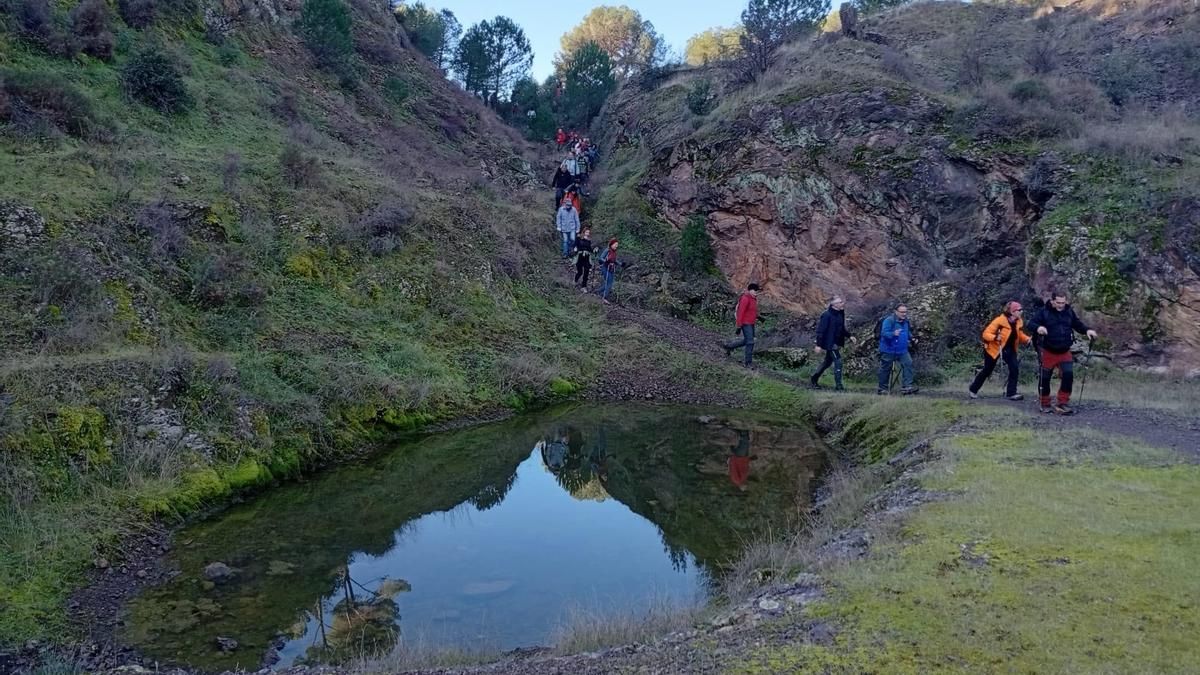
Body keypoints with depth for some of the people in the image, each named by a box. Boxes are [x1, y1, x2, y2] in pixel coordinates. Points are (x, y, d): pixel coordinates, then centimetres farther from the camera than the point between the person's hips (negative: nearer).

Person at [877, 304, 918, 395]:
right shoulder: (889, 320, -17)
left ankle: (906, 387, -8)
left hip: (902, 350, 6)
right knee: (885, 369, 3)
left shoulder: (906, 321, 7)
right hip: (889, 350, -6)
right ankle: (882, 389, 15)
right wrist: (893, 334, -44)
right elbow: (884, 333, -26)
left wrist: (912, 338, 7)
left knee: (908, 364, -9)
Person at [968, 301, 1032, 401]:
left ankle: (1011, 393, -7)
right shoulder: (1000, 320, -25)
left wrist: (1027, 339, -12)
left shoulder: (1019, 322, -6)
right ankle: (973, 389, 26)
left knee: (1014, 368, -14)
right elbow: (986, 333, -24)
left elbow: (1020, 335, 8)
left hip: (1009, 349, 5)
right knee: (987, 371, 7)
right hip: (994, 348, -5)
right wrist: (995, 337, -43)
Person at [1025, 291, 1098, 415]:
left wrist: (1087, 330, -5)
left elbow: (1077, 324, 13)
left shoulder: (1069, 312, 3)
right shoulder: (1044, 312, -10)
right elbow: (1031, 323, -14)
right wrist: (1038, 328, -36)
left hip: (1065, 352, 3)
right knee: (1045, 378, 4)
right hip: (1048, 352, -3)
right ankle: (1044, 404, 21)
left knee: (1068, 375, -11)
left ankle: (1062, 403, 0)